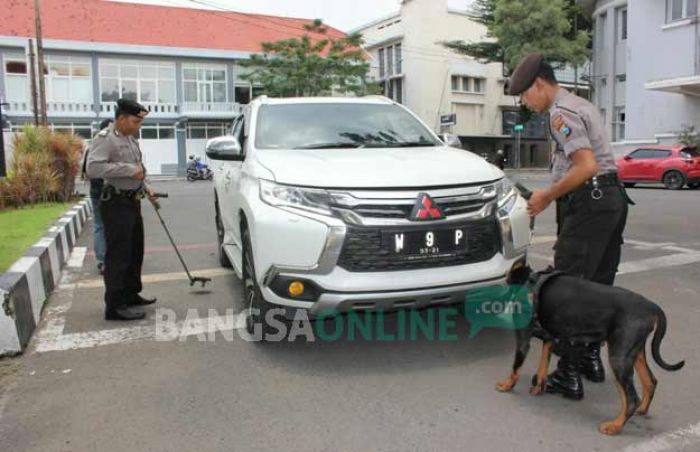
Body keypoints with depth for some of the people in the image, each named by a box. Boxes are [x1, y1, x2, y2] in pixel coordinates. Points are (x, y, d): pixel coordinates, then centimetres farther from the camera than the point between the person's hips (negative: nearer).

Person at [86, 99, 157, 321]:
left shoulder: (130, 139, 16)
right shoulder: (105, 138, -13)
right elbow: (93, 168, -26)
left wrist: (145, 187, 15)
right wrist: (129, 169, -25)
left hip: (133, 201, 10)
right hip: (117, 203, -10)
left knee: (135, 252, 16)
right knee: (117, 255, -8)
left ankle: (131, 294, 30)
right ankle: (115, 306, -2)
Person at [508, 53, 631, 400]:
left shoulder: (561, 113, -10)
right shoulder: (582, 105, 22)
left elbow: (587, 166, -21)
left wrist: (547, 196, -12)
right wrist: (552, 194, 15)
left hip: (589, 203, -10)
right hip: (613, 197, 11)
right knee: (598, 286, 15)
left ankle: (568, 374, -2)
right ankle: (591, 357, 25)